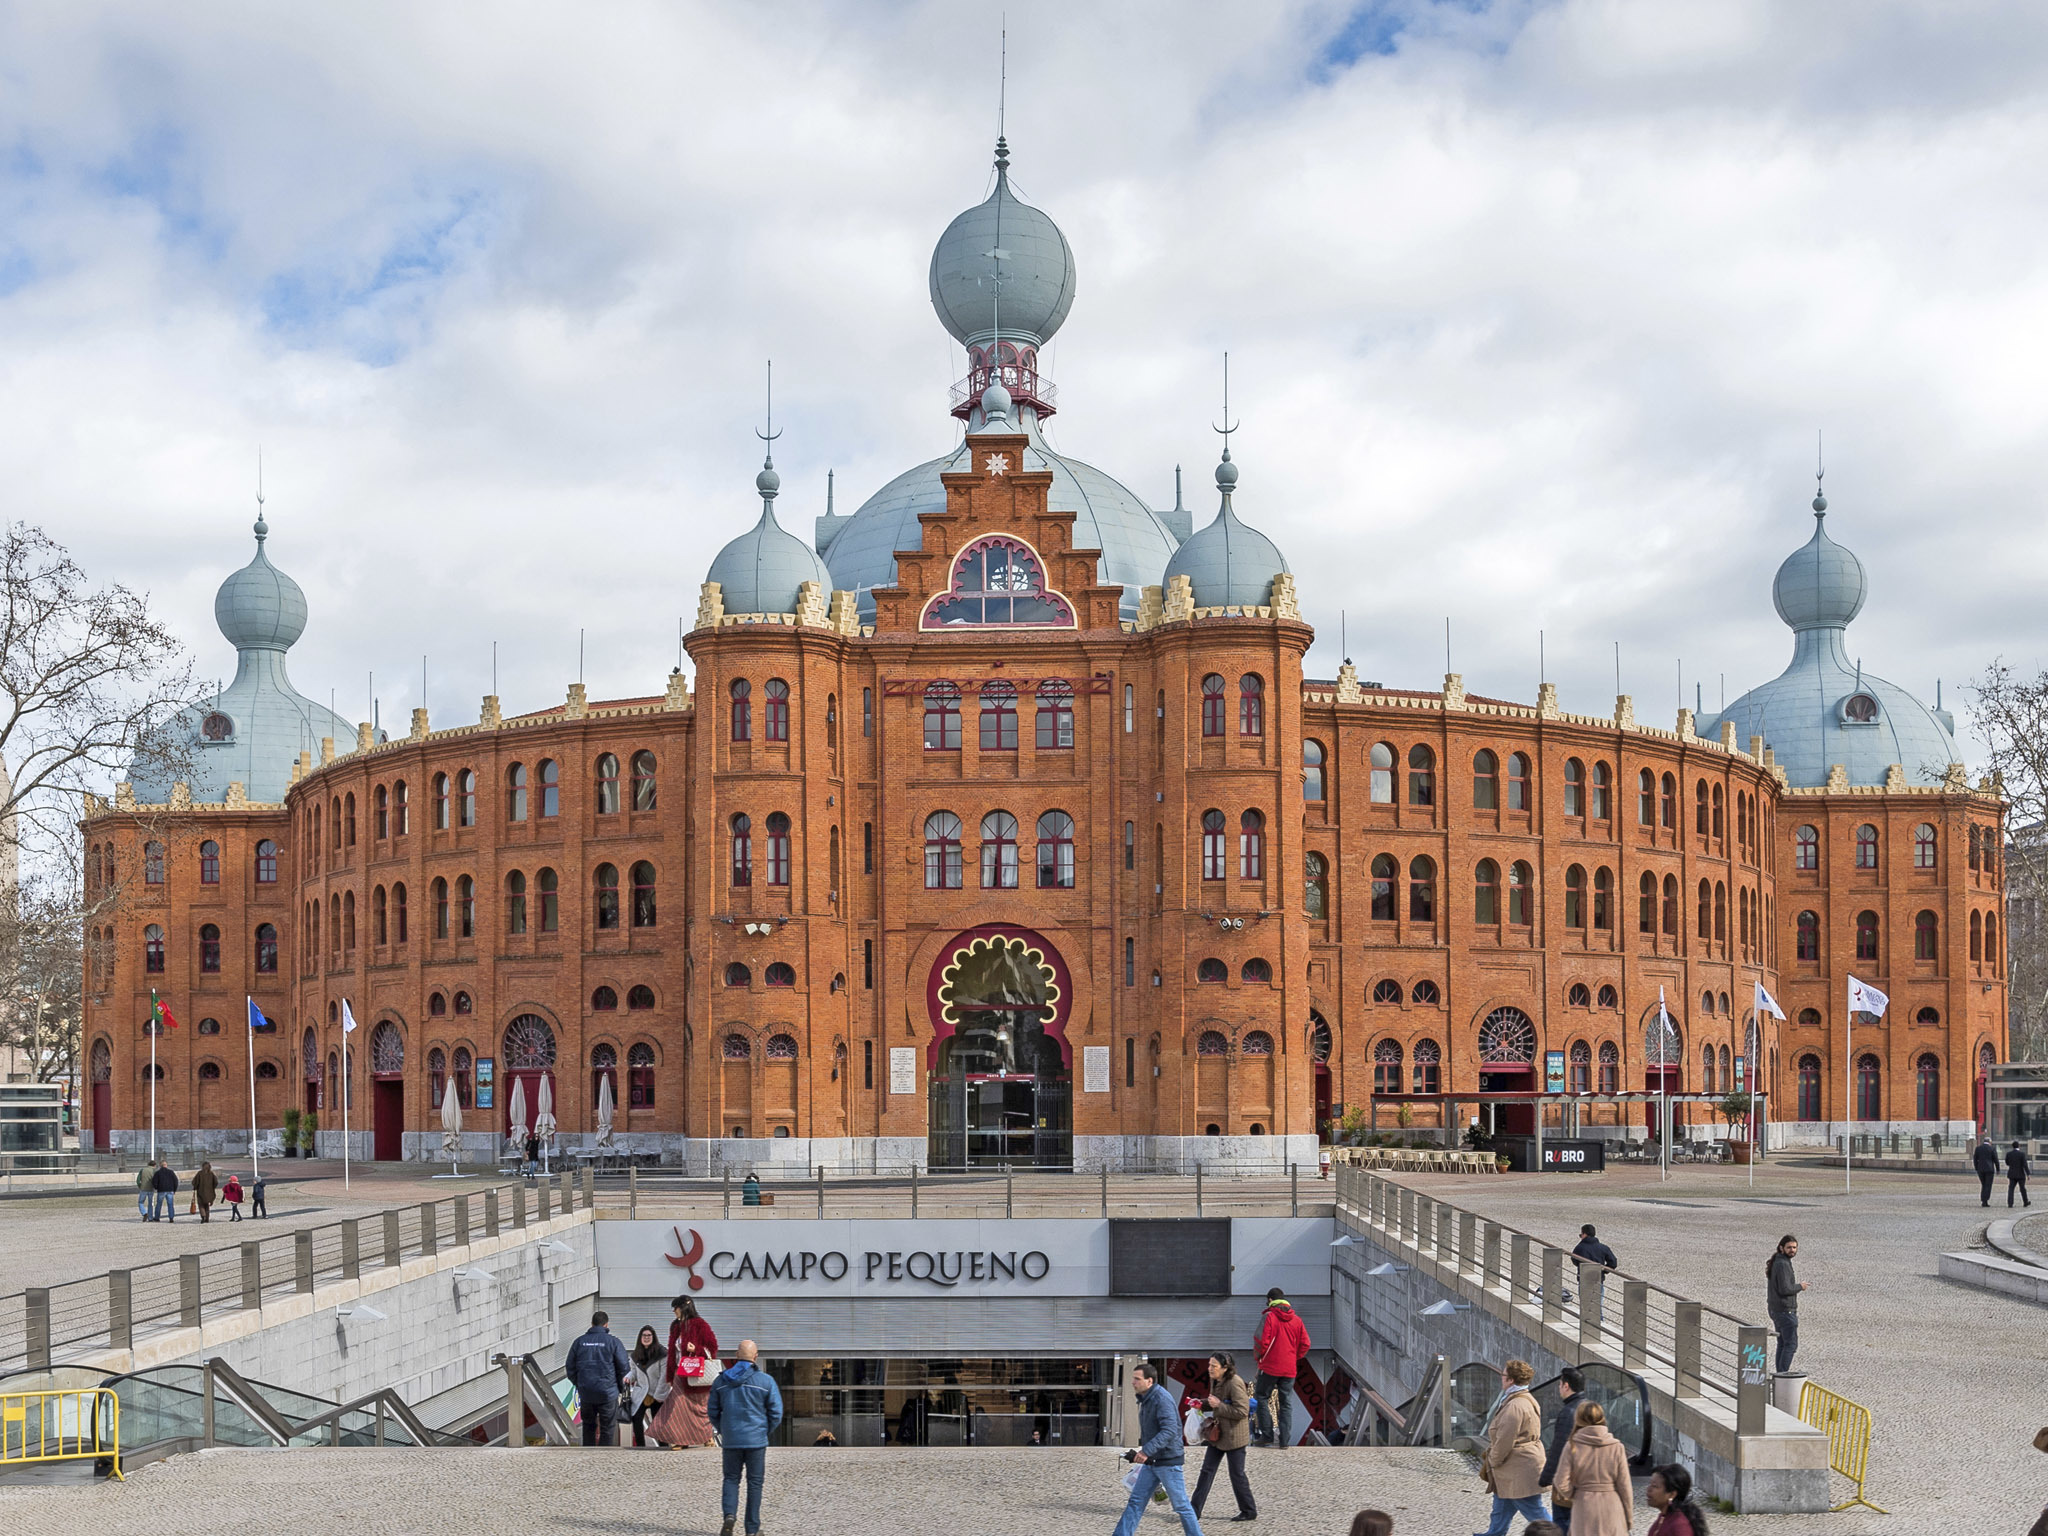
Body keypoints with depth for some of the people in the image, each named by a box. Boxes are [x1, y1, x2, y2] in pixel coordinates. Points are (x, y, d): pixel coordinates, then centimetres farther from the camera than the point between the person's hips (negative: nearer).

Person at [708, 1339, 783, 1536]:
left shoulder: (721, 1380, 3)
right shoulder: (765, 1381, -6)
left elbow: (713, 1412, 7)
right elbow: (776, 1412, -6)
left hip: (730, 1440, 2)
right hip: (756, 1439, -2)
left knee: (731, 1479, 14)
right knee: (754, 1483, 7)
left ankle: (729, 1515, -10)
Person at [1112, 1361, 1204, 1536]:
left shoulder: (1162, 1399, -20)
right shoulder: (1146, 1399, 11)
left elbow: (1170, 1430, -30)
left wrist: (1147, 1451, -35)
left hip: (1168, 1461, -9)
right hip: (1151, 1462, 9)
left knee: (1181, 1505, 1)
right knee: (1135, 1501, 6)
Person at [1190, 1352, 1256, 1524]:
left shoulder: (1235, 1383, -22)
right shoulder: (1215, 1381, 5)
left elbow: (1242, 1411, -25)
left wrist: (1219, 1405, -24)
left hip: (1234, 1436, -9)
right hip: (1218, 1433, 9)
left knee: (1237, 1474, 3)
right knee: (1207, 1471, 8)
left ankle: (1249, 1511, 19)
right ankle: (1194, 1511, 11)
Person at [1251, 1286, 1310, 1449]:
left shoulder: (1268, 1317, -9)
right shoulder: (1296, 1320, 7)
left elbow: (1262, 1342, -14)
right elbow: (1305, 1344, 6)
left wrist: (1257, 1357, 4)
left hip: (1270, 1367, -4)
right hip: (1289, 1369, 4)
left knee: (1263, 1398, 10)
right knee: (1286, 1403, 7)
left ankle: (1266, 1433, 1)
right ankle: (1284, 1440, 5)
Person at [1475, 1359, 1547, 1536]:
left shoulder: (1515, 1406, -24)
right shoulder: (1526, 1399, 12)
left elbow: (1505, 1440, -22)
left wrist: (1492, 1461, -7)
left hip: (1520, 1471, -11)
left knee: (1535, 1511, -3)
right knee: (1501, 1509, 20)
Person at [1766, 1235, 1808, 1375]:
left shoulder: (1775, 1263, 13)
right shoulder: (1782, 1264, -18)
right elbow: (1784, 1289, -24)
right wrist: (1800, 1286, -9)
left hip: (1774, 1309, 10)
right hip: (1785, 1310, -10)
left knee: (1782, 1343, 15)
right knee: (1791, 1344, -7)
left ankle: (1780, 1374, 17)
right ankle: (1783, 1374, -10)